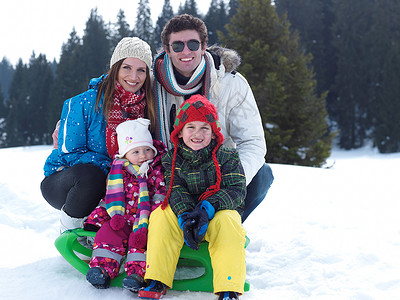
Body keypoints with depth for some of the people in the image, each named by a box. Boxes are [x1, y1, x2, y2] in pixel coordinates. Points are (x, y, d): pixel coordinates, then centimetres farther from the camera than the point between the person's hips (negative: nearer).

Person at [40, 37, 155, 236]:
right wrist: (112, 167, -29)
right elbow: (70, 152, -16)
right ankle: (69, 229, -10)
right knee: (89, 173, -37)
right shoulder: (85, 102, -15)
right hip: (61, 179, -4)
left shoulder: (146, 108, -1)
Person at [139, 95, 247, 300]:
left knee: (227, 223, -34)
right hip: (184, 212, 2)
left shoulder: (226, 158, -5)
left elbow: (236, 190, -13)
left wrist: (207, 208, -29)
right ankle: (157, 281, -18)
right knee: (161, 216, -24)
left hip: (220, 211, -2)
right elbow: (175, 191, -10)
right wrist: (185, 216, -32)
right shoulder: (171, 160, 0)